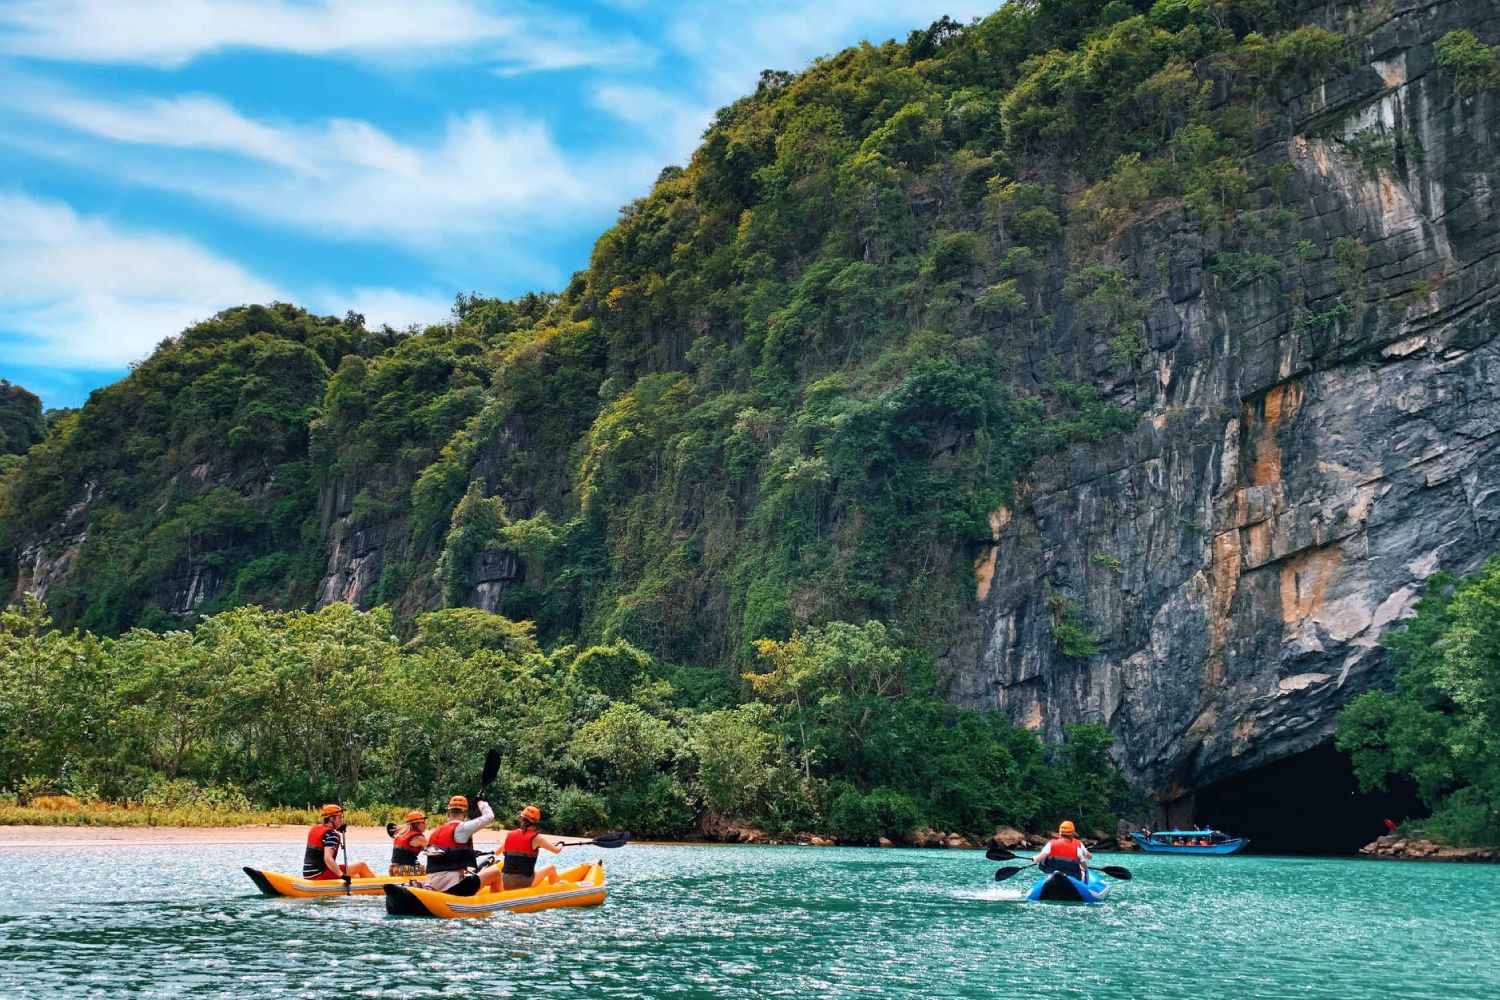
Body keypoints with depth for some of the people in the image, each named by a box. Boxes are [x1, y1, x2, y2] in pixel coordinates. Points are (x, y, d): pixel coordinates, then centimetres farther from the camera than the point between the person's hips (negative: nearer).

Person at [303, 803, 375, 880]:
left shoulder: (314, 829, 10)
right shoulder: (331, 834, -16)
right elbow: (327, 858, -29)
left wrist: (338, 831, 20)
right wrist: (342, 875, -30)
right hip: (321, 875, -9)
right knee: (361, 865, -5)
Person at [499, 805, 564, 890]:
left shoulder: (509, 835, 4)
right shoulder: (535, 838, -6)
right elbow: (556, 850, 1)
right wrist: (559, 846, 25)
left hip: (505, 884, 3)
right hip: (524, 883, -3)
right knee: (551, 868, 19)